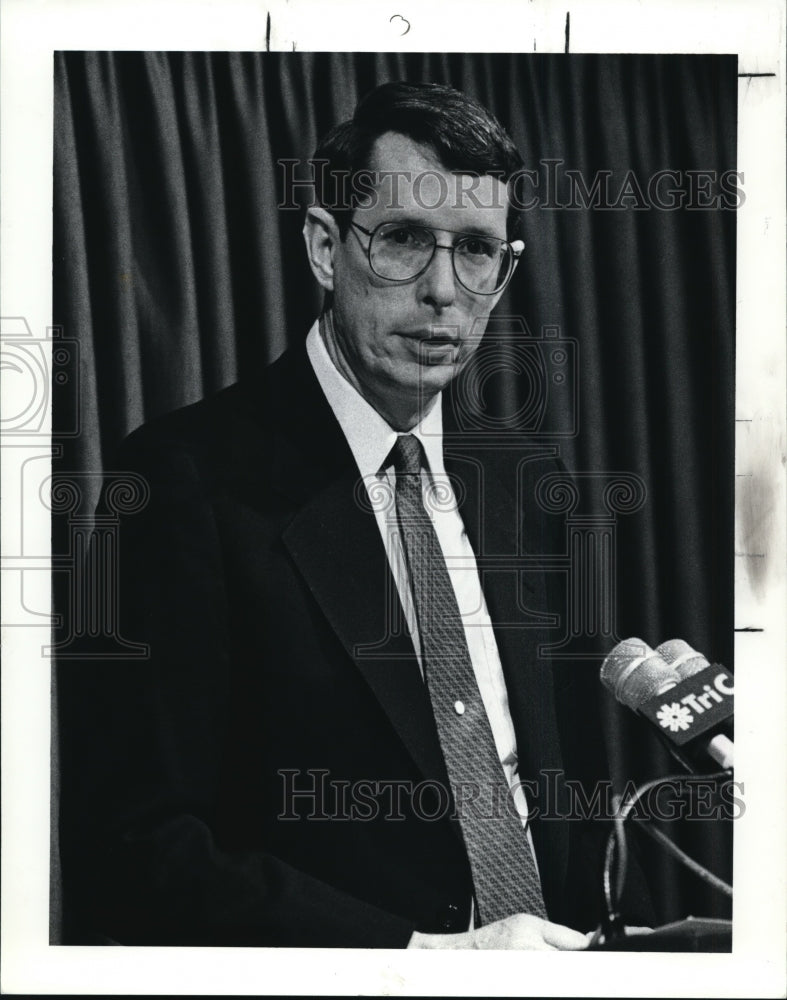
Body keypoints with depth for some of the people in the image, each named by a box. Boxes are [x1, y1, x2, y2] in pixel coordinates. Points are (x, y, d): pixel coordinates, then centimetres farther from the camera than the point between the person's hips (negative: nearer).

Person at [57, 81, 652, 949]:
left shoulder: (521, 486, 2)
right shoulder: (188, 481, -17)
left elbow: (572, 786, 8)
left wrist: (609, 939, -8)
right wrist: (422, 953, -25)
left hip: (551, 949, 5)